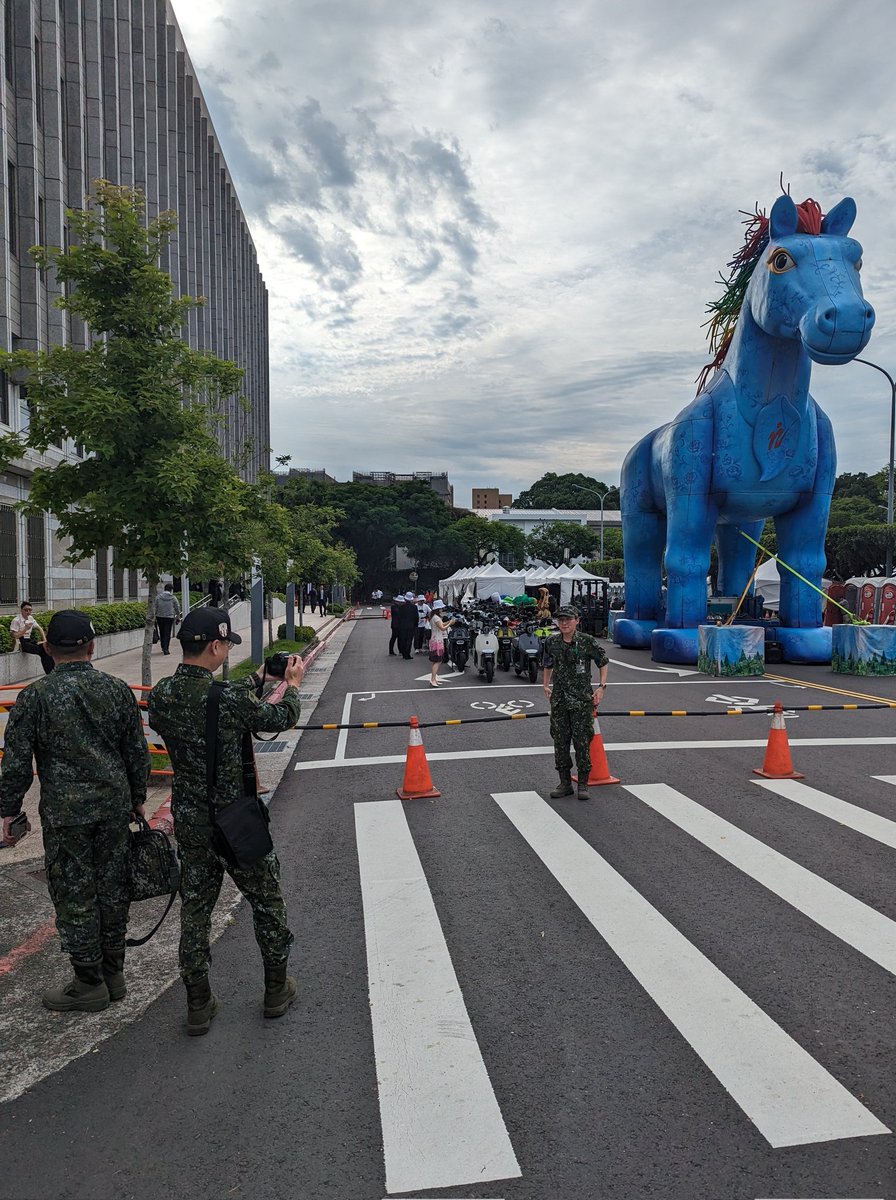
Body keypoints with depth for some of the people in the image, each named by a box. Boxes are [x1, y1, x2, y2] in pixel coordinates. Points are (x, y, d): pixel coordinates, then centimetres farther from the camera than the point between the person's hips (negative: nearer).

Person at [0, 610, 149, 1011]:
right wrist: (138, 797, 18)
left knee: (74, 896, 8)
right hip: (115, 805, 4)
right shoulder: (117, 689, 0)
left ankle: (90, 984, 18)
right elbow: (137, 752, 6)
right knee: (112, 889, 14)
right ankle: (114, 975, 27)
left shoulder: (36, 695, -10)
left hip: (65, 812, -4)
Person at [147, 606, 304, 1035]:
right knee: (266, 901, 15)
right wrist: (292, 683, 12)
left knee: (195, 907, 18)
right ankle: (276, 989, 31)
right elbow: (280, 718, -8)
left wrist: (255, 680, 18)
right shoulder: (227, 698, -25)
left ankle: (198, 1004, 28)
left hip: (188, 821, 5)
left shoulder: (160, 696, -7)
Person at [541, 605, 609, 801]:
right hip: (559, 699, 4)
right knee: (560, 742, 8)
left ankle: (583, 784, 12)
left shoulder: (588, 641, -8)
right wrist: (546, 685, 11)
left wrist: (601, 687, -2)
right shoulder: (551, 642, 3)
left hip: (582, 699, -4)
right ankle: (565, 783, 20)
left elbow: (603, 662, 4)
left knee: (582, 741, -1)